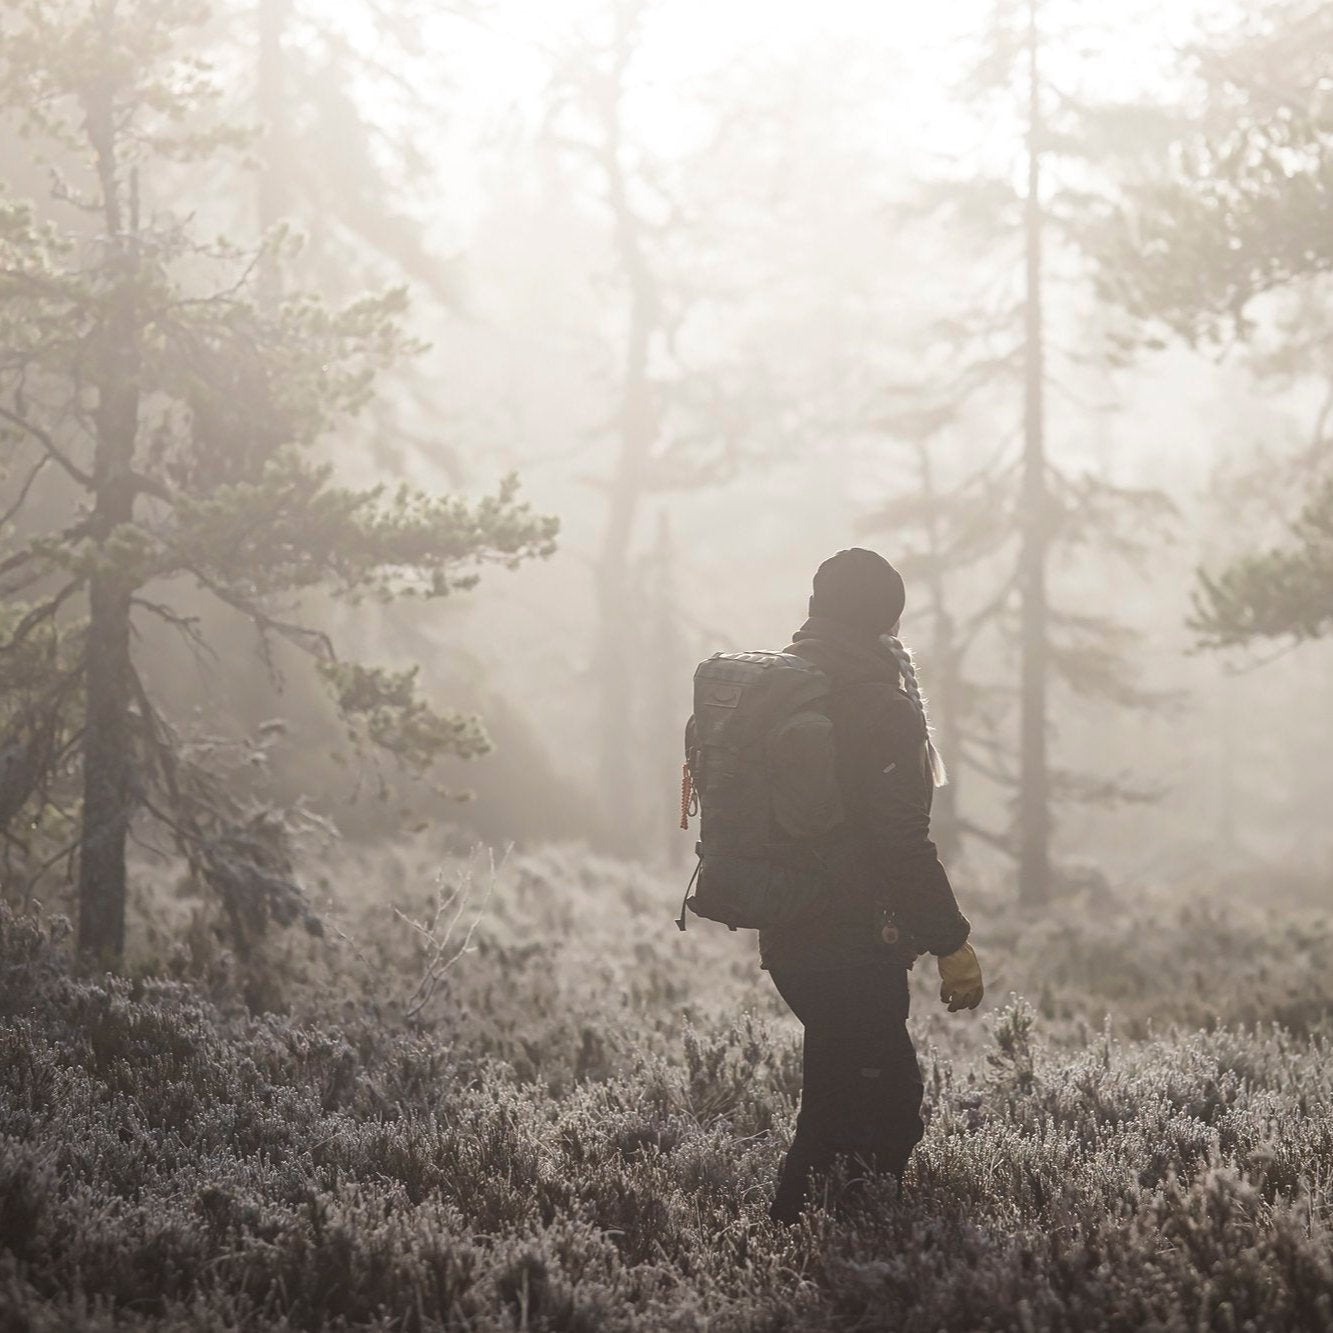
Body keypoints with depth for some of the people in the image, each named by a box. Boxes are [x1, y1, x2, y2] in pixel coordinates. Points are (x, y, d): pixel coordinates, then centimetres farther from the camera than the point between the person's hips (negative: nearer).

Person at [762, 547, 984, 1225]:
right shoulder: (878, 704, -14)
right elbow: (903, 843, -19)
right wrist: (952, 942, -14)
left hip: (787, 936, 9)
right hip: (853, 945, -9)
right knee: (885, 1117, -7)